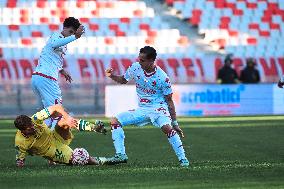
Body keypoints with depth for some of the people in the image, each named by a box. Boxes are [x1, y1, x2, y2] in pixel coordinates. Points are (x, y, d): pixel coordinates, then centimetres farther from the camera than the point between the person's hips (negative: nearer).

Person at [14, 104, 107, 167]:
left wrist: (67, 118, -36)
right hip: (52, 151, -3)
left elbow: (56, 107, -22)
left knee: (63, 122, -29)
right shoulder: (20, 142, -27)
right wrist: (20, 164, -32)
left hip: (57, 138, 3)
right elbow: (19, 160, -11)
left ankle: (94, 127, -24)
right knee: (75, 160, -25)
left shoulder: (35, 119, -22)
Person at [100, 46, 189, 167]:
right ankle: (121, 155, -6)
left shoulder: (162, 78, -19)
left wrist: (175, 123, -11)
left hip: (158, 108, -6)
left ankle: (183, 159, -23)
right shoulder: (135, 68, -7)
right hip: (142, 109, 6)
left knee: (167, 128, -34)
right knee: (115, 122, -6)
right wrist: (112, 76, -7)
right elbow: (123, 80, 14)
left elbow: (169, 101, -10)